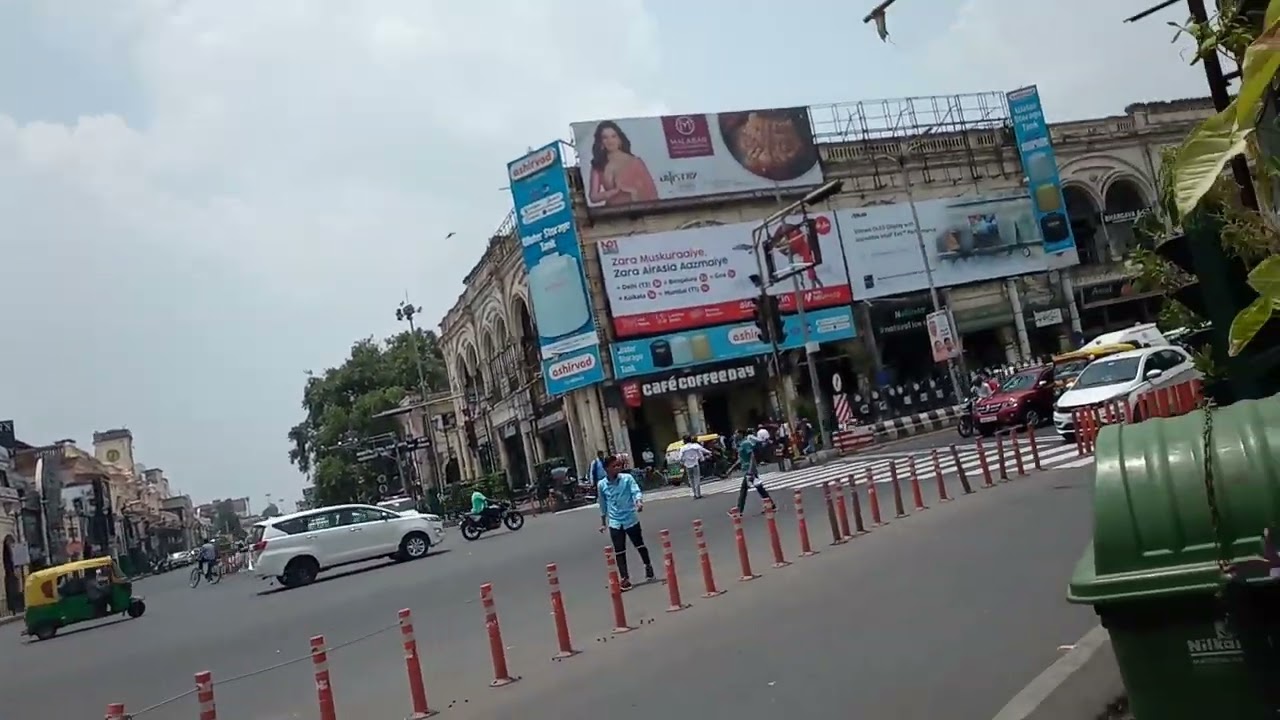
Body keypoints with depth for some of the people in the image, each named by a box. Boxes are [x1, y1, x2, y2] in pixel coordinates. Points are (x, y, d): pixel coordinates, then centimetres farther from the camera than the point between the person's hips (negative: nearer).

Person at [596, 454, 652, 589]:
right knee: (619, 552, 0)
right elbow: (603, 505, 10)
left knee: (640, 545, 13)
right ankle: (625, 578, 8)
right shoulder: (601, 485, -1)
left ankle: (648, 566, 37)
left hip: (631, 519, -1)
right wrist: (603, 523, 16)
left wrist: (639, 502, -39)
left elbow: (636, 491, -18)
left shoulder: (627, 478, -7)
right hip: (615, 523, 1)